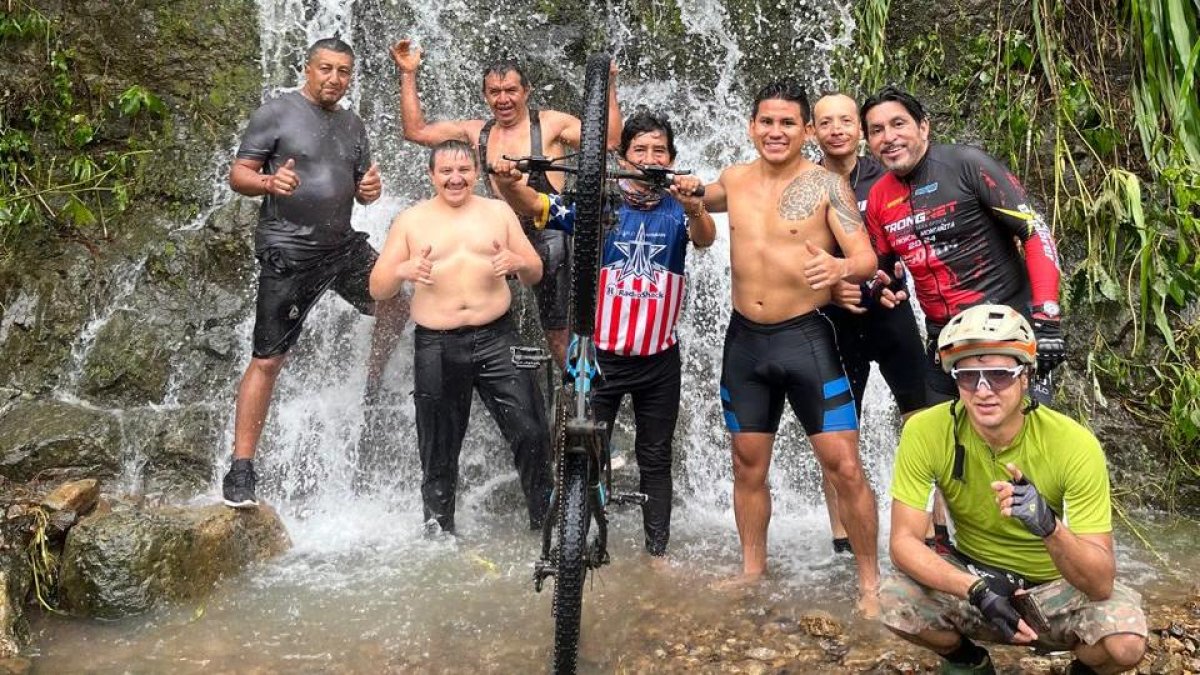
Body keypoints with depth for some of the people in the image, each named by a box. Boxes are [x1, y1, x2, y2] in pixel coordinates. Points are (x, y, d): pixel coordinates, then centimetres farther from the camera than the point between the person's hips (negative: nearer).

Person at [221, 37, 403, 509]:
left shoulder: (352, 125, 13)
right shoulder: (275, 113, -4)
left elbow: (360, 189, 19)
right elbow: (238, 176, -6)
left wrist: (371, 189, -5)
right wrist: (270, 182, -28)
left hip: (343, 244, 6)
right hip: (287, 251, -6)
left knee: (397, 300, 1)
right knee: (268, 361, -6)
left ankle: (369, 389, 23)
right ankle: (241, 469, 1)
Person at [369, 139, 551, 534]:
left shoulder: (499, 212, 11)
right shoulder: (410, 221, 7)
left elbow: (535, 275, 12)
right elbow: (378, 290, 4)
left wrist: (518, 262, -11)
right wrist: (402, 271, -18)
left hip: (496, 339, 0)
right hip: (436, 346, 0)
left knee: (531, 434, -8)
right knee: (439, 452, 7)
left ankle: (547, 524, 8)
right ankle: (439, 534, 23)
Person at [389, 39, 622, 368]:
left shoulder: (551, 124, -1)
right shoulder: (476, 131, 10)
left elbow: (610, 140, -8)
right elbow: (415, 131, 12)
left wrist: (608, 86, -15)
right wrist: (408, 75, 9)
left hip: (547, 237, -4)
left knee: (558, 332, 5)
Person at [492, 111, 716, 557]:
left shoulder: (678, 209, -3)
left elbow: (704, 239, -23)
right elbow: (534, 206, -13)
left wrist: (694, 207, -46)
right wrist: (508, 183, -36)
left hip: (658, 360, 1)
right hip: (599, 354, -1)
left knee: (655, 460, 12)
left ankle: (657, 551, 23)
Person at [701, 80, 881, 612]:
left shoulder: (826, 185, -6)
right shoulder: (734, 180, 7)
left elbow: (868, 257, -14)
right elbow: (696, 201, 31)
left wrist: (840, 266, -33)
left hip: (806, 337, -4)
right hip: (745, 339, 5)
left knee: (844, 467, -6)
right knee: (748, 467, 13)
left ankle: (870, 584, 10)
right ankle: (752, 574, 29)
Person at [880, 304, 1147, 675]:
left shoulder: (1074, 445, -24)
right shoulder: (925, 432, -21)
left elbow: (1101, 585, -25)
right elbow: (903, 541, -20)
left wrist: (1049, 526, -45)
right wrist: (976, 589, -36)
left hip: (1059, 585, -1)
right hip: (974, 574, 1)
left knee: (1124, 642, -31)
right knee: (895, 601, -27)